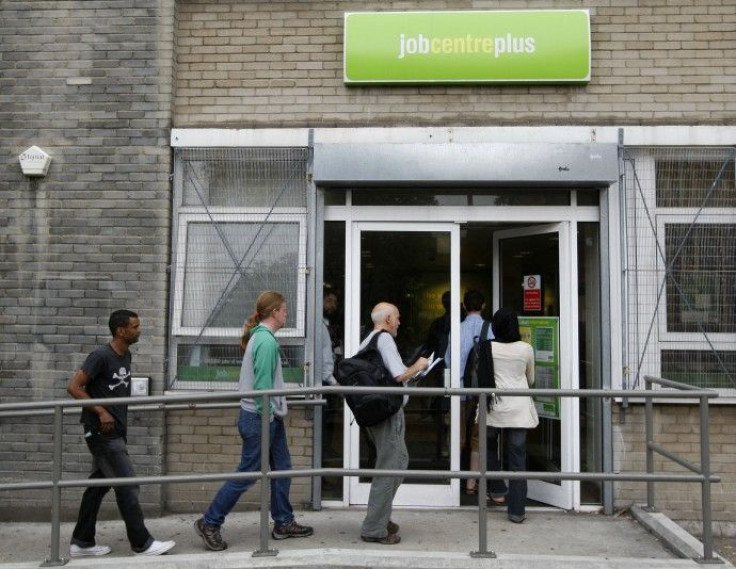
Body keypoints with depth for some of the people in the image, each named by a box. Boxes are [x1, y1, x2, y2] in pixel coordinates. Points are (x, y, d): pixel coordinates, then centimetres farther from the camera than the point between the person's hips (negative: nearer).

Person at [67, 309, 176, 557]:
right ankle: (142, 543, 4)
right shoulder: (101, 356, -16)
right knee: (127, 485, -5)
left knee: (100, 483, 14)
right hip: (102, 432, -8)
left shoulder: (126, 356, 9)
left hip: (116, 431, 8)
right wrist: (100, 411, -20)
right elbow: (74, 387, -16)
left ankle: (82, 542, 24)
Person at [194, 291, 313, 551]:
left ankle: (283, 523, 23)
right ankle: (209, 523, 11)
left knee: (282, 468, 14)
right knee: (246, 474, 0)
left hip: (268, 416, 10)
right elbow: (263, 384, -22)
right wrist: (266, 416, -18)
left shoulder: (260, 336, 12)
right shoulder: (267, 340, -19)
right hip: (261, 417, -10)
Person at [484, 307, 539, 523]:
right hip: (518, 410, 0)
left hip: (494, 407, 0)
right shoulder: (526, 349, 1)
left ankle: (498, 491, 29)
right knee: (517, 459, 3)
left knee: (490, 449, 25)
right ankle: (517, 510, 6)